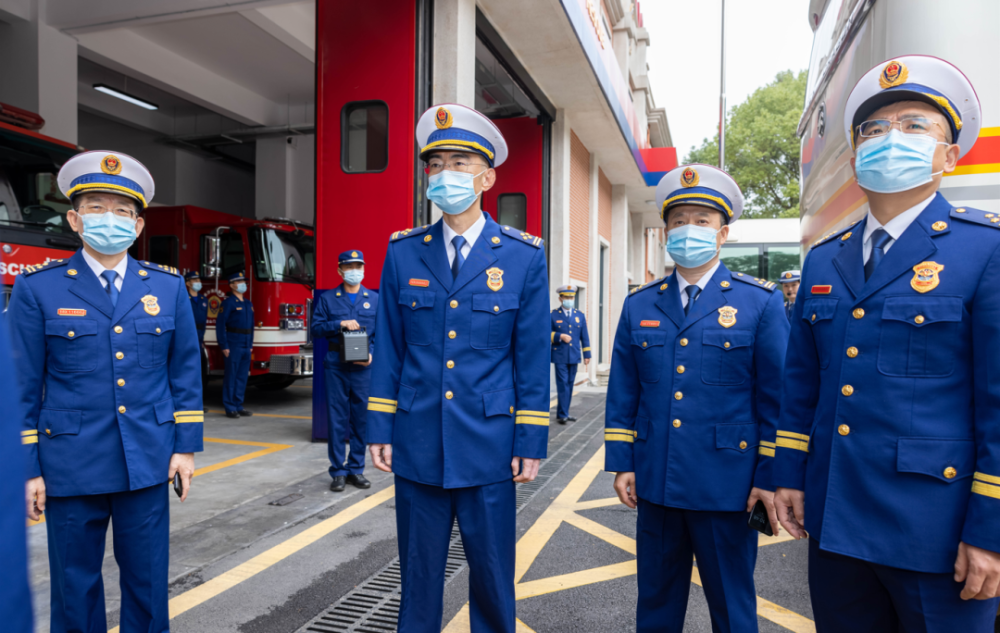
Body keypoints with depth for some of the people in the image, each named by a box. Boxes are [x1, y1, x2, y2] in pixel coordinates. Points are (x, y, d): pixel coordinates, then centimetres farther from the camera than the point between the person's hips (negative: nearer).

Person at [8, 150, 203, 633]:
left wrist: (186, 446, 2)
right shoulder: (36, 289, -2)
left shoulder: (168, 286, 4)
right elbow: (22, 386, -1)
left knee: (148, 583, 12)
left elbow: (185, 370, 6)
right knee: (75, 587, 12)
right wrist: (27, 468, -2)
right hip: (71, 467, -1)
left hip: (148, 464, 2)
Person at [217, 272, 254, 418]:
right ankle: (230, 408, 3)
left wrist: (251, 345, 15)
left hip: (246, 346, 7)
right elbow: (220, 324, -11)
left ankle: (238, 406, 16)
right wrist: (224, 346, -14)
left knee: (243, 377, 9)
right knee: (231, 376, -2)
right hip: (233, 345, -7)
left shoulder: (248, 304, 16)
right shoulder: (228, 302, -6)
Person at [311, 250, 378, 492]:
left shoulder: (375, 299, 9)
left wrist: (372, 354, -9)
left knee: (362, 419, 4)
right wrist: (340, 324, -12)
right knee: (337, 420, 2)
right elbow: (316, 327, 3)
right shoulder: (327, 298, 8)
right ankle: (338, 472, 11)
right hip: (336, 366, -1)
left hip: (363, 367, 1)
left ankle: (356, 469, 16)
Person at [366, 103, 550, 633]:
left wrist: (531, 444, -3)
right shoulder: (403, 252, 3)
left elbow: (532, 357, -2)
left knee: (492, 580, 12)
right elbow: (389, 350, 6)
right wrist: (380, 429, 4)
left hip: (489, 450, -1)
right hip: (417, 446, 2)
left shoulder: (524, 256, -2)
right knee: (418, 576, 16)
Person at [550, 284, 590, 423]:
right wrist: (560, 336, -15)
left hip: (574, 356, 4)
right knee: (563, 384, -7)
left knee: (570, 385, 7)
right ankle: (563, 414, -2)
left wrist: (587, 355, 7)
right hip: (560, 356, -4)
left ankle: (562, 413, 16)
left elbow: (584, 337, 11)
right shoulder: (553, 315, 1)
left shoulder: (580, 315, 12)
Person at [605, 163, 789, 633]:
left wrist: (770, 478, -7)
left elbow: (776, 397, -4)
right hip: (654, 483, 3)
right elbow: (623, 393, 8)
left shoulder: (761, 303, -3)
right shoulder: (639, 305, 6)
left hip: (727, 485, -3)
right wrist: (621, 462, 4)